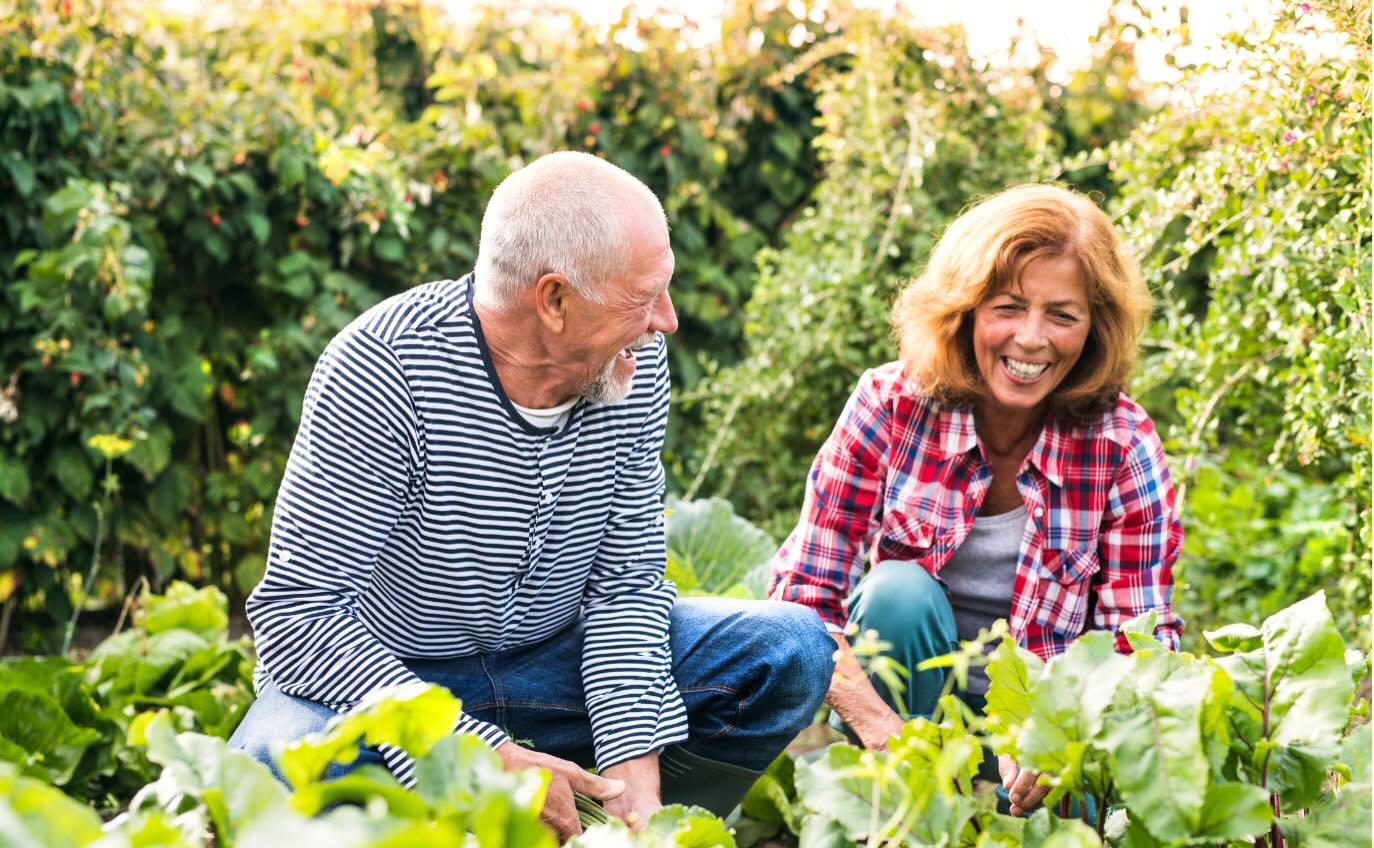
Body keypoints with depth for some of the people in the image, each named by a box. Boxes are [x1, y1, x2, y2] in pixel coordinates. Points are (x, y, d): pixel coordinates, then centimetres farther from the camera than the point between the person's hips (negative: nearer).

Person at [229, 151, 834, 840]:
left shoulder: (634, 364, -10)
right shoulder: (379, 370, -27)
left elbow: (627, 581, -5)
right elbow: (297, 613, -28)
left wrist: (633, 764, -22)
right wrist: (489, 762, -36)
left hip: (550, 663, 5)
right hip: (383, 678, -4)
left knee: (793, 652, -10)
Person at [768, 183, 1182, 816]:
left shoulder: (1122, 445, -11)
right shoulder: (891, 406, -13)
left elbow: (1141, 645, -12)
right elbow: (801, 592, -15)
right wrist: (882, 729, -31)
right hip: (904, 696, 1)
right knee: (899, 592, -29)